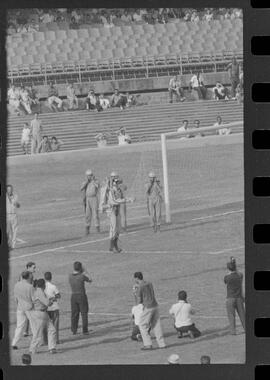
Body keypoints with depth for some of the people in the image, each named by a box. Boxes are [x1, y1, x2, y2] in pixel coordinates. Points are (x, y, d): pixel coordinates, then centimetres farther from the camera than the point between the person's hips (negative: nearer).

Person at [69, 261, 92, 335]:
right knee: (84, 314, 5)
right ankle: (85, 331, 3)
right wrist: (84, 272, 8)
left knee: (74, 314, 12)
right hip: (82, 297, -4)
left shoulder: (70, 276, -2)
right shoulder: (82, 276, -17)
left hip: (73, 297, 4)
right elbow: (90, 281, 2)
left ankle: (74, 331, 12)